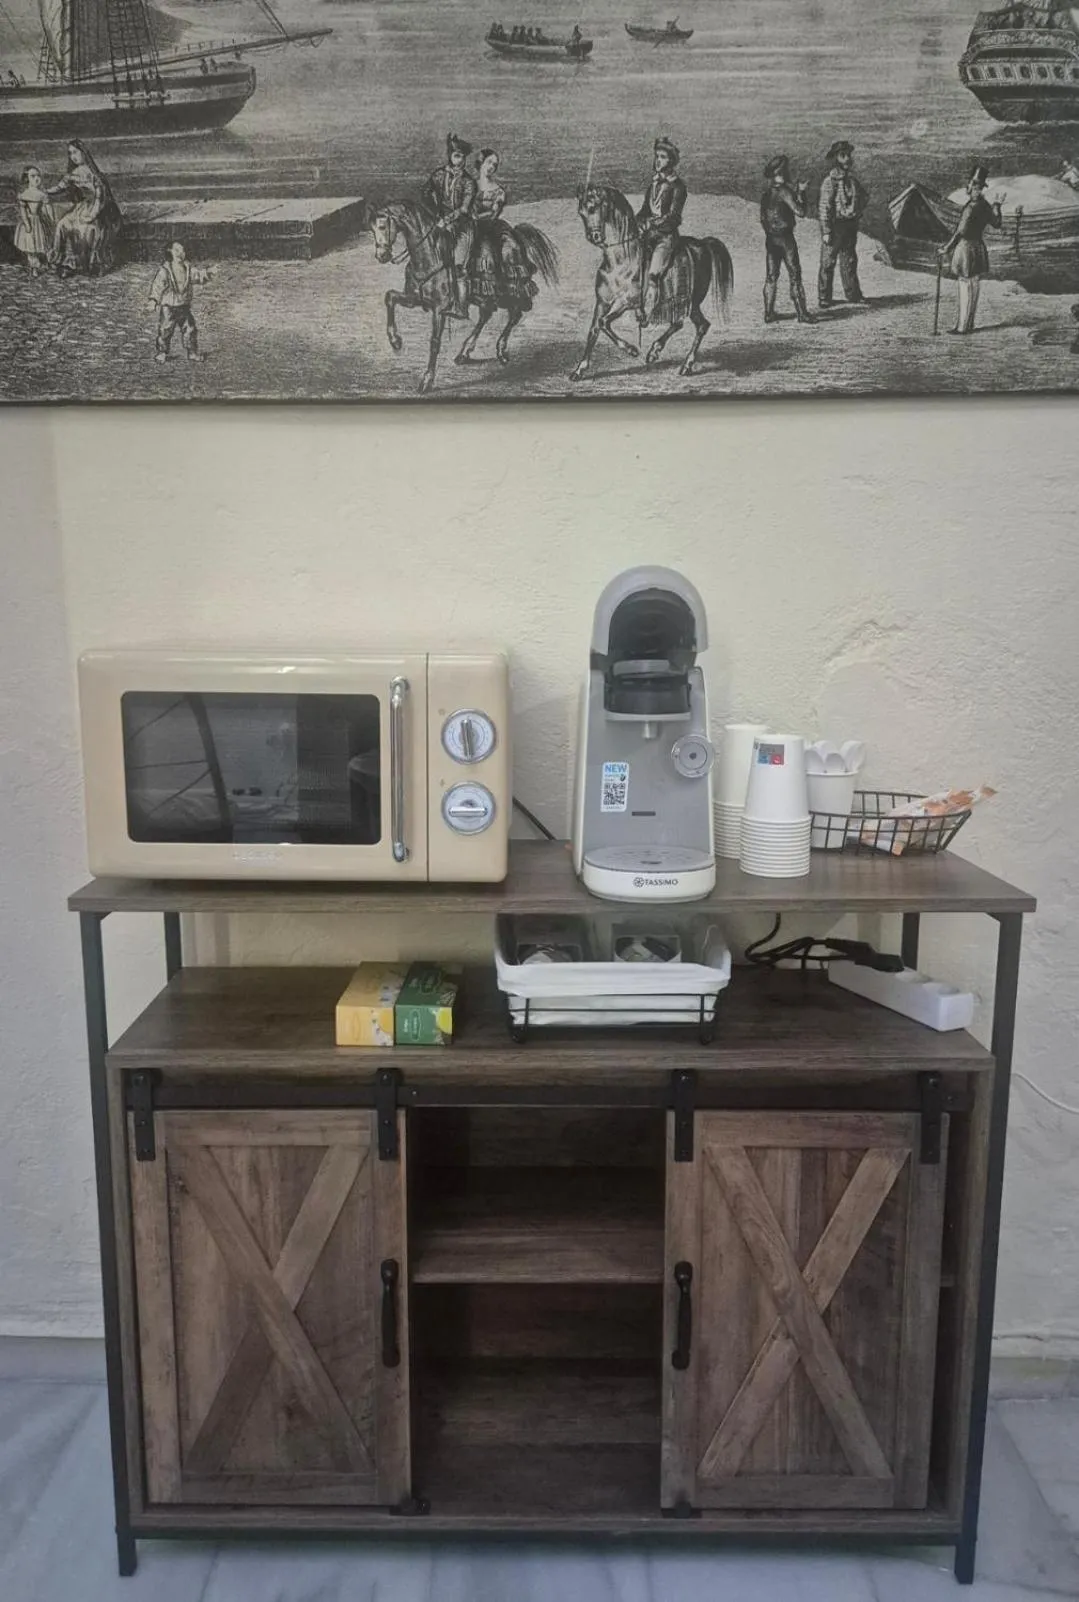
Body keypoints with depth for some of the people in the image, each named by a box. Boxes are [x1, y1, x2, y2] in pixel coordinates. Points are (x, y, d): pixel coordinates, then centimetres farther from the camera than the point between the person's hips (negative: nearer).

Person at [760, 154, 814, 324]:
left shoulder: (766, 193, 8)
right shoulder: (784, 191, -14)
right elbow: (800, 211, -18)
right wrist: (801, 192, -7)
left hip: (770, 238, 6)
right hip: (785, 238, -6)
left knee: (771, 276, 10)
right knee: (795, 276, -1)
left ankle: (768, 313, 10)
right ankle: (802, 313, 0)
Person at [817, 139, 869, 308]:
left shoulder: (851, 178, 9)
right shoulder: (830, 180, -14)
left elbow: (862, 196, 25)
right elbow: (825, 207, -17)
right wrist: (826, 231, -19)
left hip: (850, 224, 8)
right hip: (835, 225, -7)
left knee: (849, 262, 14)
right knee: (828, 262, 1)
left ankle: (853, 295, 23)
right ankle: (823, 298, 9)